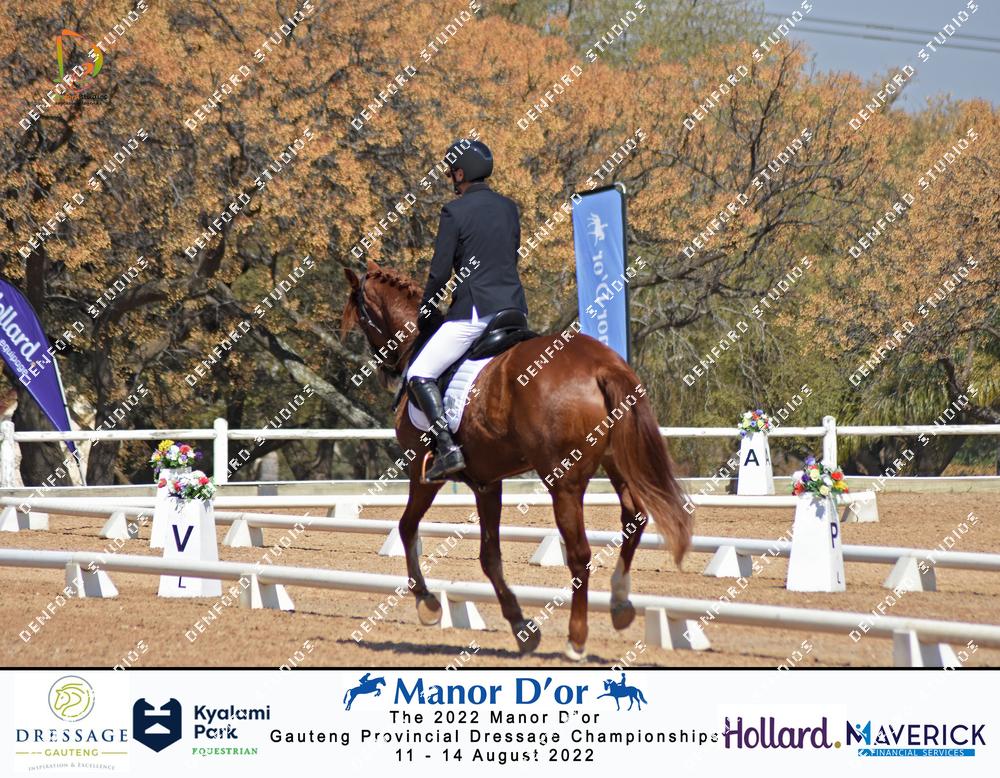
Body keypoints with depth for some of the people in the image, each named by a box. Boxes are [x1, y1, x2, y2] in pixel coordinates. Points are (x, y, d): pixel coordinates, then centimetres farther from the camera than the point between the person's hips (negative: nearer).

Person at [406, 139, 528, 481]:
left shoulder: (455, 212, -8)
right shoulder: (509, 208, 12)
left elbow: (440, 271, -8)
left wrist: (425, 312, 6)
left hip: (474, 311, -7)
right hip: (514, 308, 7)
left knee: (419, 375, -3)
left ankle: (447, 447, -18)